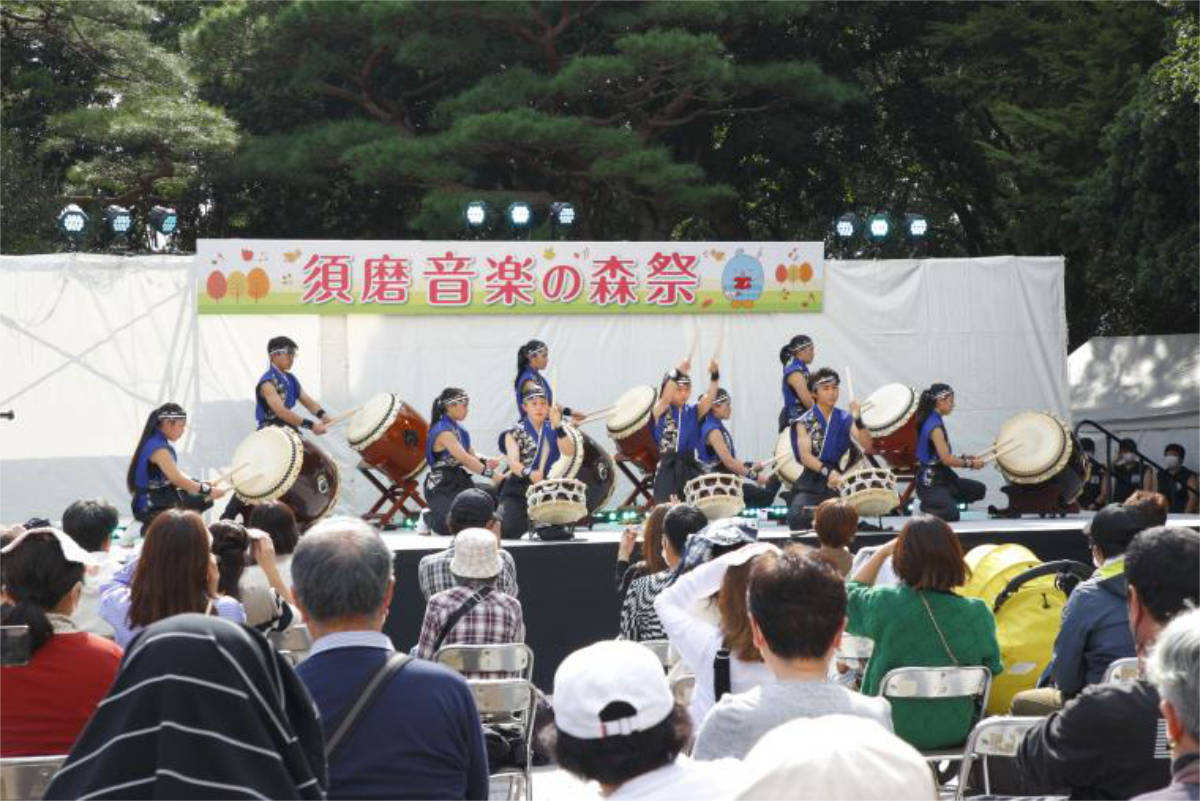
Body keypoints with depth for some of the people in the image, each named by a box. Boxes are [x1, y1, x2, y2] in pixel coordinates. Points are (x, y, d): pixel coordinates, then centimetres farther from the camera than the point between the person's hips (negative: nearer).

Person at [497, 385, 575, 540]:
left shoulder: (553, 430, 7)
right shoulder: (515, 432, -3)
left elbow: (569, 451, -11)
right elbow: (513, 461, -20)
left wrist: (558, 426, -25)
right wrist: (528, 473, -42)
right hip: (518, 488, -3)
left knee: (552, 533, -6)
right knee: (508, 531, -16)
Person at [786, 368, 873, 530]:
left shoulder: (845, 419, 7)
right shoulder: (805, 422, -1)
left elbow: (867, 445, -6)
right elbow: (805, 456, -13)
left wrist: (858, 420, -23)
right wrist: (827, 471, -31)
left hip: (838, 480, 3)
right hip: (811, 480, -3)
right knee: (797, 516, -26)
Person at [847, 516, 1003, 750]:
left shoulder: (886, 604, -20)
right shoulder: (978, 614, -15)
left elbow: (851, 594, 4)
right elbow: (991, 670, 1)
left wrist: (883, 551, 9)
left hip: (895, 734, -2)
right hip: (956, 734, 3)